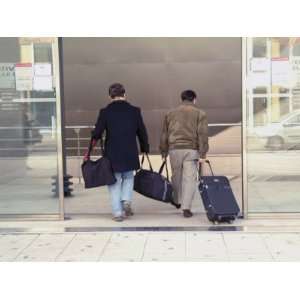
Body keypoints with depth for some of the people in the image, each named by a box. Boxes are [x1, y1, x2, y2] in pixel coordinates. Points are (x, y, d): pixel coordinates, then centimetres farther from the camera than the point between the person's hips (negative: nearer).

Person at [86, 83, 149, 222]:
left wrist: (94, 140, 12)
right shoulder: (135, 111, -1)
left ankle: (117, 212, 5)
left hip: (112, 154, -1)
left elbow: (96, 134, -8)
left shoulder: (105, 112, -6)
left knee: (114, 182, 8)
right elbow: (142, 132, 5)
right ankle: (126, 200, 3)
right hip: (130, 153, 2)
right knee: (128, 177, 23)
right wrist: (145, 148, 17)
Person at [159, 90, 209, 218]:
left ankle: (177, 201, 32)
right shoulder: (200, 113, 4)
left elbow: (164, 134, 14)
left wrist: (164, 152, 21)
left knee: (176, 176, 17)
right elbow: (202, 135, -4)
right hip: (191, 150, -3)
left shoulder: (170, 113, 13)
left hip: (174, 149, 3)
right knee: (189, 179, -2)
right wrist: (203, 154, -4)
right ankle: (186, 208, -9)